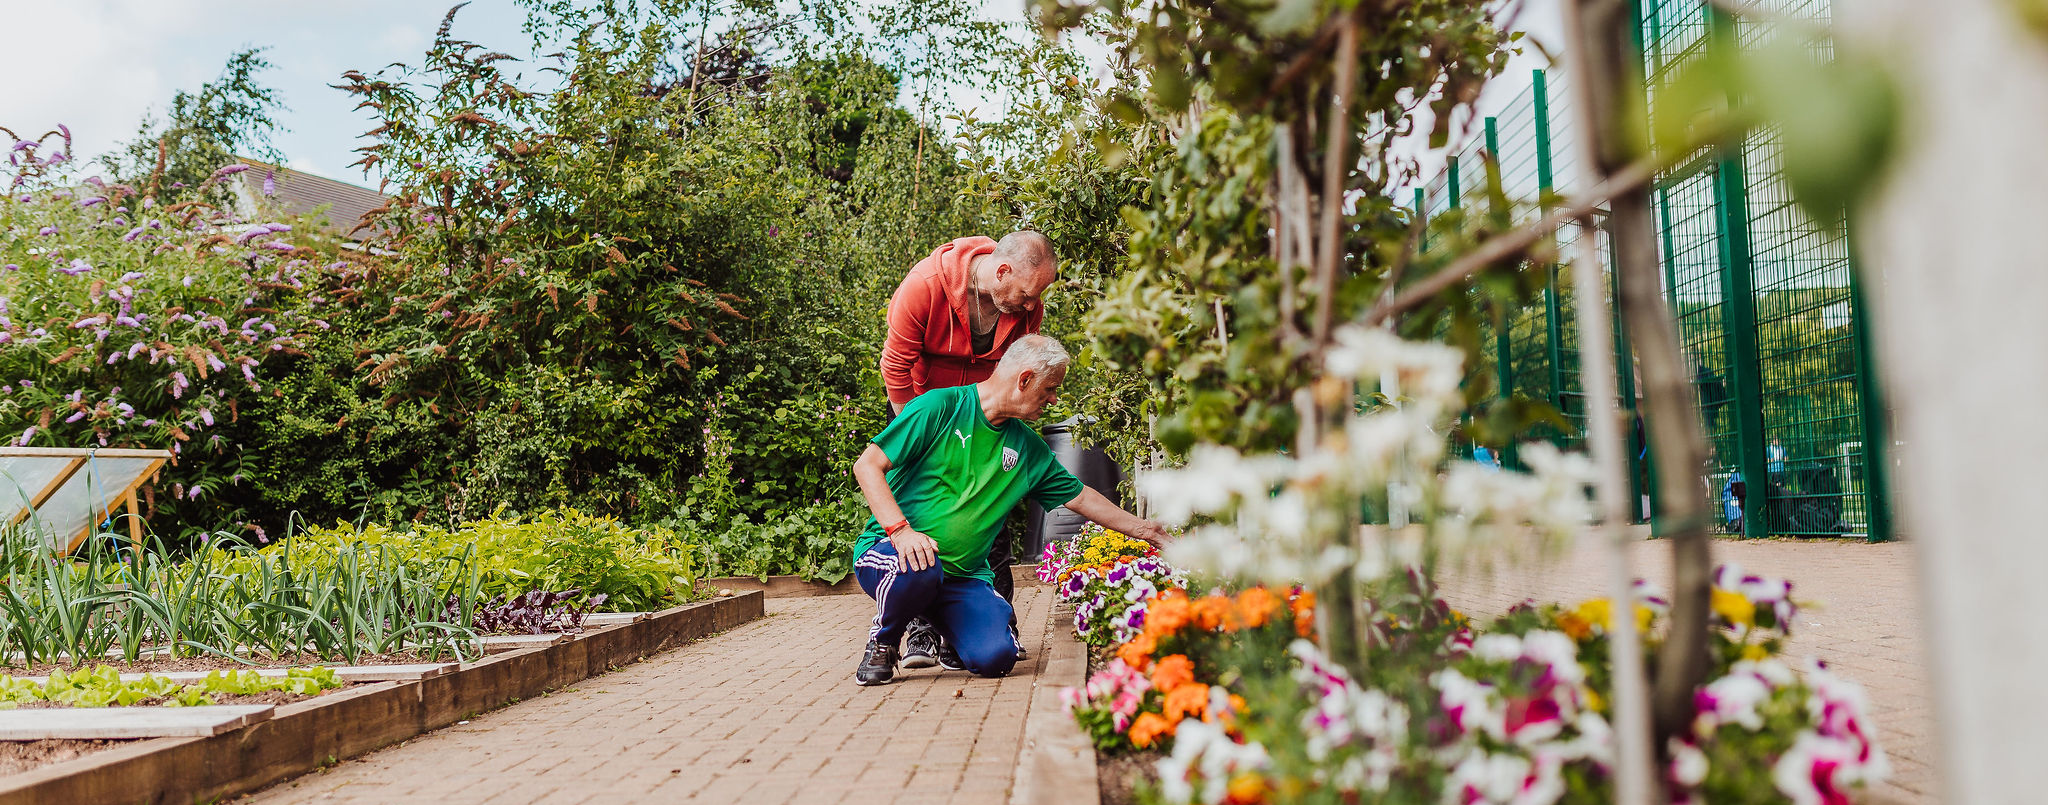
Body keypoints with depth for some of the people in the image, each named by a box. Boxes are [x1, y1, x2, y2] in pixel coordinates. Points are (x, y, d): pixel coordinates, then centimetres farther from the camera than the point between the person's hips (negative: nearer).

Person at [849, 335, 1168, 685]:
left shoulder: (1030, 450, 10)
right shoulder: (940, 407, -9)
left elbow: (1081, 497, 24)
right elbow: (867, 465, -13)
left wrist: (1139, 528, 25)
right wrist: (901, 530, -24)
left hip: (963, 576, 4)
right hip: (890, 549, -4)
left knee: (996, 656, -22)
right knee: (919, 569, -40)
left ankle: (952, 635, 16)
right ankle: (883, 640, -6)